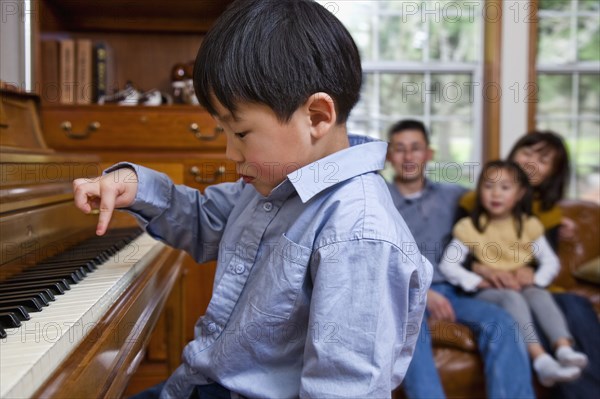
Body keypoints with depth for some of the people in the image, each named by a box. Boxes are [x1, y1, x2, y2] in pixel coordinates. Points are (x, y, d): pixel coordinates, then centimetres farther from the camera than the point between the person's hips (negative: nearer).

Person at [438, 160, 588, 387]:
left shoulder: (529, 225, 6)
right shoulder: (470, 226, -3)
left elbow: (551, 262, 8)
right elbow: (448, 265, -9)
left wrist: (536, 279, -13)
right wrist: (480, 281, -19)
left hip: (523, 288, 3)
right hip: (488, 292, -3)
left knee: (540, 294, -29)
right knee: (512, 298, -34)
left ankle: (564, 351, -43)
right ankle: (540, 360, -47)